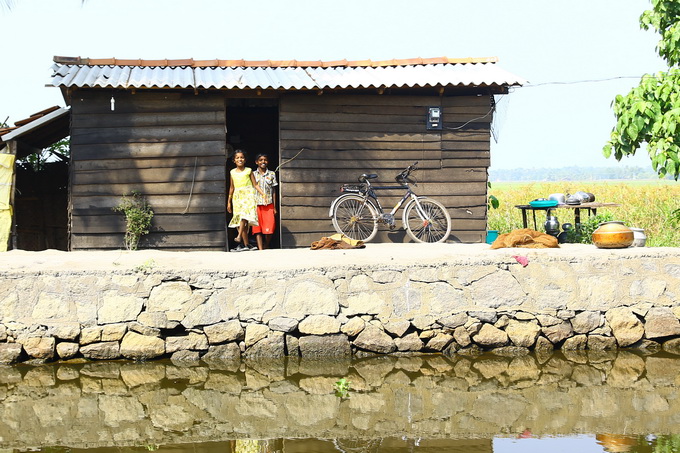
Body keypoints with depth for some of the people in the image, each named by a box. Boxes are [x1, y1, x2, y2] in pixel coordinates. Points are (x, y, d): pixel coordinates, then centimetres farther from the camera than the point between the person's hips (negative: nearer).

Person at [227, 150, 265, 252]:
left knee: (244, 215, -27)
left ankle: (239, 236, -35)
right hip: (237, 197, 3)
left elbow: (255, 184, 4)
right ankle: (246, 244, -4)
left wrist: (263, 194, -8)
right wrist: (229, 202, 19)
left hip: (248, 195, -3)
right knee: (239, 220, -4)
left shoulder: (248, 171, 5)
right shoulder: (232, 172, 13)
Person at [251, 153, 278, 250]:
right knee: (257, 229, -7)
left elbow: (274, 191, 9)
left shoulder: (272, 174, 8)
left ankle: (266, 248, 15)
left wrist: (275, 207, 5)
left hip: (269, 205, 0)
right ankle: (260, 250, -10)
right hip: (257, 205, 0)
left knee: (269, 229, -5)